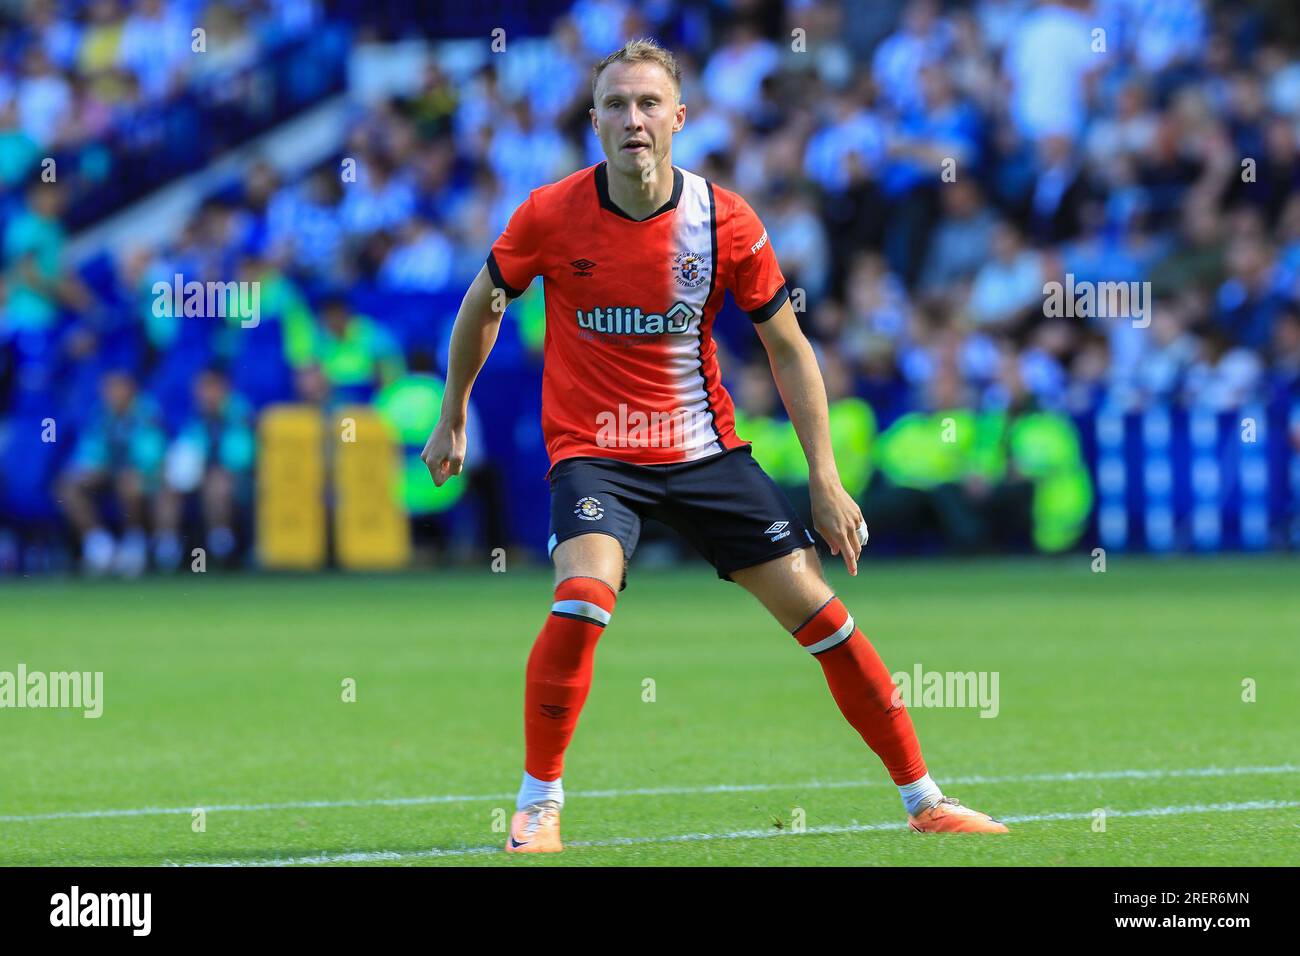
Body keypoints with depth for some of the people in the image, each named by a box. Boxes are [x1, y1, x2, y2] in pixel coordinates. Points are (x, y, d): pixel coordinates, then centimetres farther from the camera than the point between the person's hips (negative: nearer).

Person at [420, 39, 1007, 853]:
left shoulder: (726, 221, -10)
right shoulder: (551, 215, -11)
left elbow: (790, 349, -1)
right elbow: (483, 305, 8)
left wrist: (825, 480, -5)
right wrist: (452, 418, 15)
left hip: (703, 447, 2)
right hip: (592, 450, -2)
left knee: (818, 609, -1)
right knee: (584, 595, -29)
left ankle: (924, 800, 12)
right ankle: (537, 804, -13)